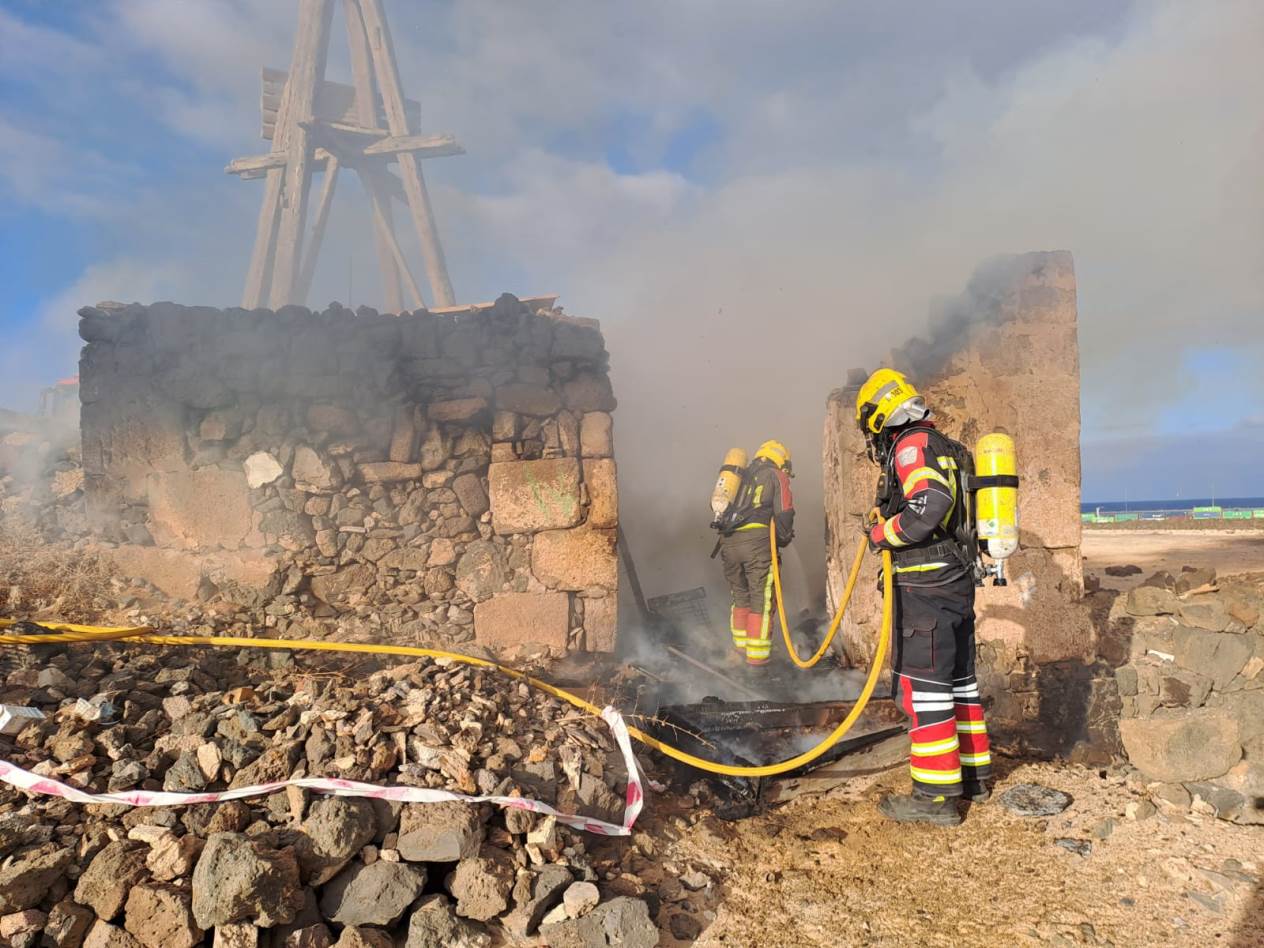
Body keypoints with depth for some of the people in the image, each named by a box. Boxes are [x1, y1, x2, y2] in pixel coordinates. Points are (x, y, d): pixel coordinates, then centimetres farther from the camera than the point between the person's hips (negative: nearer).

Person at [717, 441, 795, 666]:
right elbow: (784, 514, 0)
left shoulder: (741, 477, 26)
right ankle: (757, 652, 2)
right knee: (762, 599, 1)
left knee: (739, 595, 19)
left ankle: (741, 645, 26)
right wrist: (783, 540, 14)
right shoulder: (777, 476, 10)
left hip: (728, 541, 6)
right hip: (757, 541, -5)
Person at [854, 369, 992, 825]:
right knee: (959, 680, 17)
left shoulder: (912, 445, -12)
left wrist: (883, 533, -15)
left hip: (926, 587, -10)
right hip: (958, 581, 10)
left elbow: (929, 503, -28)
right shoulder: (946, 448, 18)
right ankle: (973, 773, 28)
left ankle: (936, 796, 1)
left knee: (924, 685, -5)